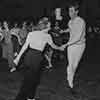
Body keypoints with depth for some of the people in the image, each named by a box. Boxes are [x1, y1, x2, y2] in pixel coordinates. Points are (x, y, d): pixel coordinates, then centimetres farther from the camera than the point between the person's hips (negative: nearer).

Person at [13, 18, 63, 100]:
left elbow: (25, 46, 6)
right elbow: (53, 46, 21)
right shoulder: (47, 36, 4)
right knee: (28, 82, 3)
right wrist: (60, 48, 42)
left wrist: (18, 57, 8)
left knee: (35, 78, 21)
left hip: (28, 56, 5)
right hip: (36, 58, -5)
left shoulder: (31, 33, 12)